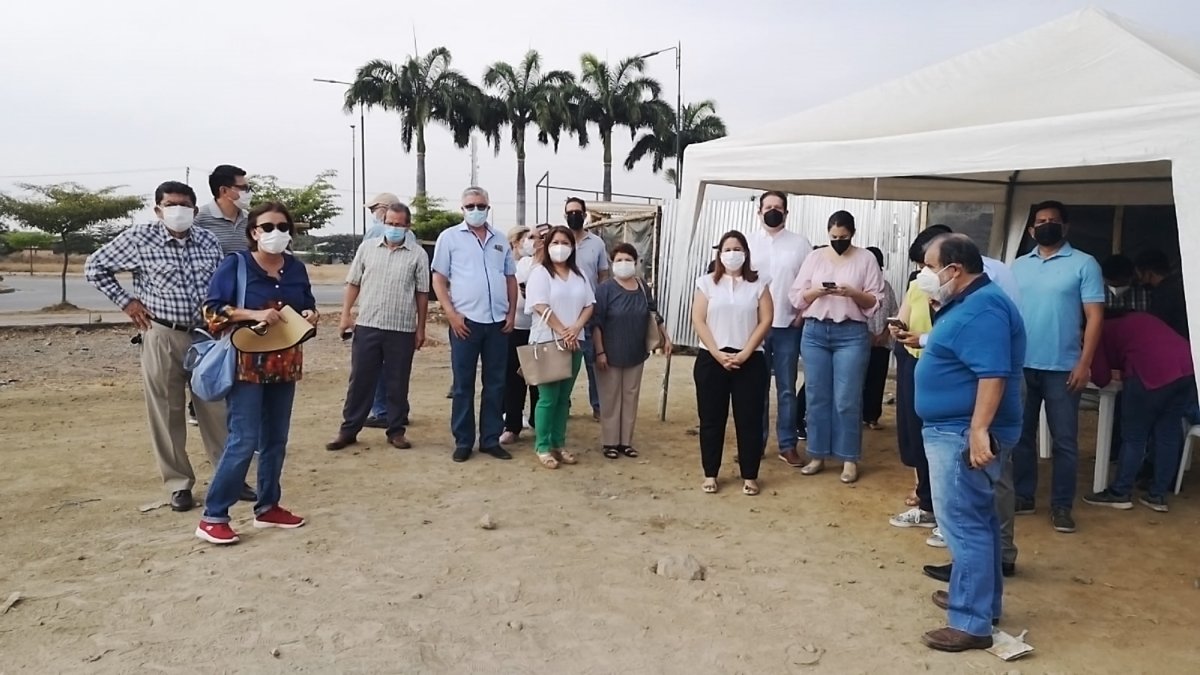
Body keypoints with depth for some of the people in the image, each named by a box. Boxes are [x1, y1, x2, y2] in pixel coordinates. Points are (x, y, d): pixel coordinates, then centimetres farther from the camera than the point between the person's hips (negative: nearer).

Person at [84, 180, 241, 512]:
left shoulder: (209, 242, 4)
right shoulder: (139, 239, -6)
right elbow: (94, 267, 5)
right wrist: (126, 301, -1)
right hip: (163, 337, -2)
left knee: (216, 410, 8)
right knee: (167, 414, 4)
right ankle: (179, 485, 16)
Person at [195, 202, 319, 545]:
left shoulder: (296, 268, 8)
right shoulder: (235, 264, -7)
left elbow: (307, 306, 19)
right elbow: (212, 310, -10)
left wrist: (310, 316, -3)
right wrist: (254, 315, -22)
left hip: (284, 365, 6)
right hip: (247, 364, -6)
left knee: (275, 440, 12)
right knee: (243, 441, -9)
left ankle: (268, 507, 24)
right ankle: (212, 517, 2)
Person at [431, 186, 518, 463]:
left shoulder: (500, 240, 13)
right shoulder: (449, 237, 2)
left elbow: (510, 278, 17)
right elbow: (438, 279, -1)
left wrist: (512, 312, 7)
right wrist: (451, 313, -10)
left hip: (498, 322, 4)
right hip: (465, 321, -4)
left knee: (496, 384, 8)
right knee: (463, 384, 3)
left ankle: (491, 440, 18)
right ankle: (463, 441, 13)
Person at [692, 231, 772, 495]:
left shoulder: (758, 284, 6)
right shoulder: (707, 282, 5)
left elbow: (766, 320, -1)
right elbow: (698, 320, -2)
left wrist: (745, 354, -11)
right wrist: (718, 354, -11)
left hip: (750, 361, 0)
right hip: (712, 360, 0)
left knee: (749, 419, 3)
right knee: (711, 419, 5)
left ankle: (750, 476, 13)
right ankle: (710, 474, 16)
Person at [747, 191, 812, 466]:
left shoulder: (800, 243, 4)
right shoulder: (747, 242, 5)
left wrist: (802, 315, -5)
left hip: (788, 325, 0)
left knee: (786, 389, 5)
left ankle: (788, 445, 12)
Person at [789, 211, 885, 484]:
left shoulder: (866, 259, 3)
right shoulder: (815, 257, 9)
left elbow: (875, 301, 0)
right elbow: (796, 296, 6)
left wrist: (853, 293, -16)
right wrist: (816, 291, -12)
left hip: (851, 334, -2)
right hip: (815, 332, 2)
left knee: (847, 400, -2)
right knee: (817, 397, 6)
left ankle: (849, 459, 8)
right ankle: (817, 455, 16)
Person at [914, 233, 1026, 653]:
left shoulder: (982, 309, -20)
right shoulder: (968, 303, 14)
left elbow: (993, 374, -28)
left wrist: (979, 430, -32)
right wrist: (923, 341, 21)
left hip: (964, 433, -11)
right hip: (957, 428, 11)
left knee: (963, 524, -6)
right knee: (976, 519, 19)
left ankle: (972, 623, 1)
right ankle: (981, 598, 33)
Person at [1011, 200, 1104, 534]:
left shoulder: (1084, 264, -1)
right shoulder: (1018, 266, 9)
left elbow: (1094, 316, -5)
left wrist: (1084, 363, -12)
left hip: (1062, 368, -3)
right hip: (1021, 365, 4)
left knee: (1064, 440, 4)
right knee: (1021, 434, 11)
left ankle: (1061, 505, 14)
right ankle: (1023, 497, 22)